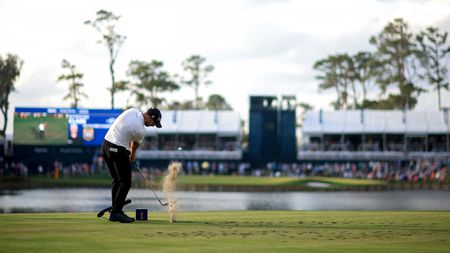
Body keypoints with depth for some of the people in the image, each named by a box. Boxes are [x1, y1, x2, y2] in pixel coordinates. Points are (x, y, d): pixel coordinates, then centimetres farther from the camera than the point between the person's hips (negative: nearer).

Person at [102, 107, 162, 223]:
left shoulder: (133, 111, 1)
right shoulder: (141, 130, -18)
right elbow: (135, 145, 5)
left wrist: (129, 150, 21)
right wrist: (132, 154, 26)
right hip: (118, 151, -9)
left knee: (117, 181, 16)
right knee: (125, 183, -3)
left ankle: (115, 211, 17)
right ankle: (115, 212, -7)